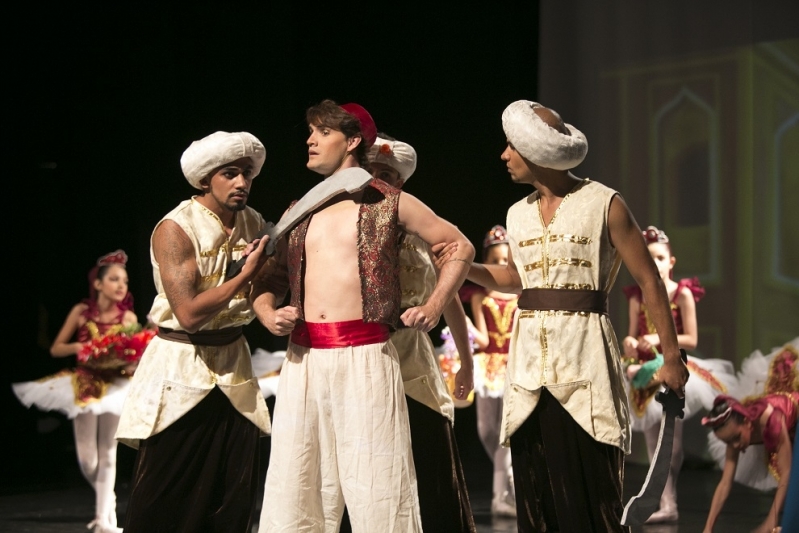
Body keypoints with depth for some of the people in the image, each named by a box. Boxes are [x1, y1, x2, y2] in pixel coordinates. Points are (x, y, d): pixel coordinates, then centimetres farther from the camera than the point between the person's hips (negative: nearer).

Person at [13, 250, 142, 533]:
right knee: (87, 460, 2)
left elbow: (137, 357, 2)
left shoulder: (128, 317, -4)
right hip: (84, 386, 1)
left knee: (107, 454, -1)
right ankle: (107, 500, 30)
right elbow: (56, 349, 0)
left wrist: (129, 362, -21)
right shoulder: (81, 312, -4)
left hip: (114, 387, 0)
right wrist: (79, 347, -19)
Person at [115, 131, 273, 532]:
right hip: (181, 368, -6)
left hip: (233, 364, 6)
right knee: (164, 498, -3)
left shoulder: (253, 224, 6)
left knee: (234, 500, 6)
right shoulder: (176, 229, -13)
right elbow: (189, 313, -21)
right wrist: (244, 276, -17)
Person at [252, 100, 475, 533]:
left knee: (375, 490, -4)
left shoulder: (389, 203, 4)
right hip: (304, 360, 4)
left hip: (366, 357, -4)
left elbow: (460, 247, 11)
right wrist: (267, 314, 0)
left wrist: (434, 307, 1)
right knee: (294, 491, 3)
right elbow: (268, 279, 21)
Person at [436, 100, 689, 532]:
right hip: (529, 360, 5)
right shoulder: (518, 214, 12)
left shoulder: (603, 204, -4)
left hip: (582, 356, -5)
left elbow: (648, 280, -2)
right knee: (534, 490, 5)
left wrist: (671, 357, -6)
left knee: (590, 493, -6)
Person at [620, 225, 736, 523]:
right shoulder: (638, 297, 3)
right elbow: (632, 337, 5)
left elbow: (691, 340, -9)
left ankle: (668, 500, 9)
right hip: (646, 371, 4)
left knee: (672, 441, -2)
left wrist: (659, 338, -20)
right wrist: (630, 344, -18)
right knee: (653, 442, 3)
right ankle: (668, 505, 8)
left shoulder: (682, 294, -7)